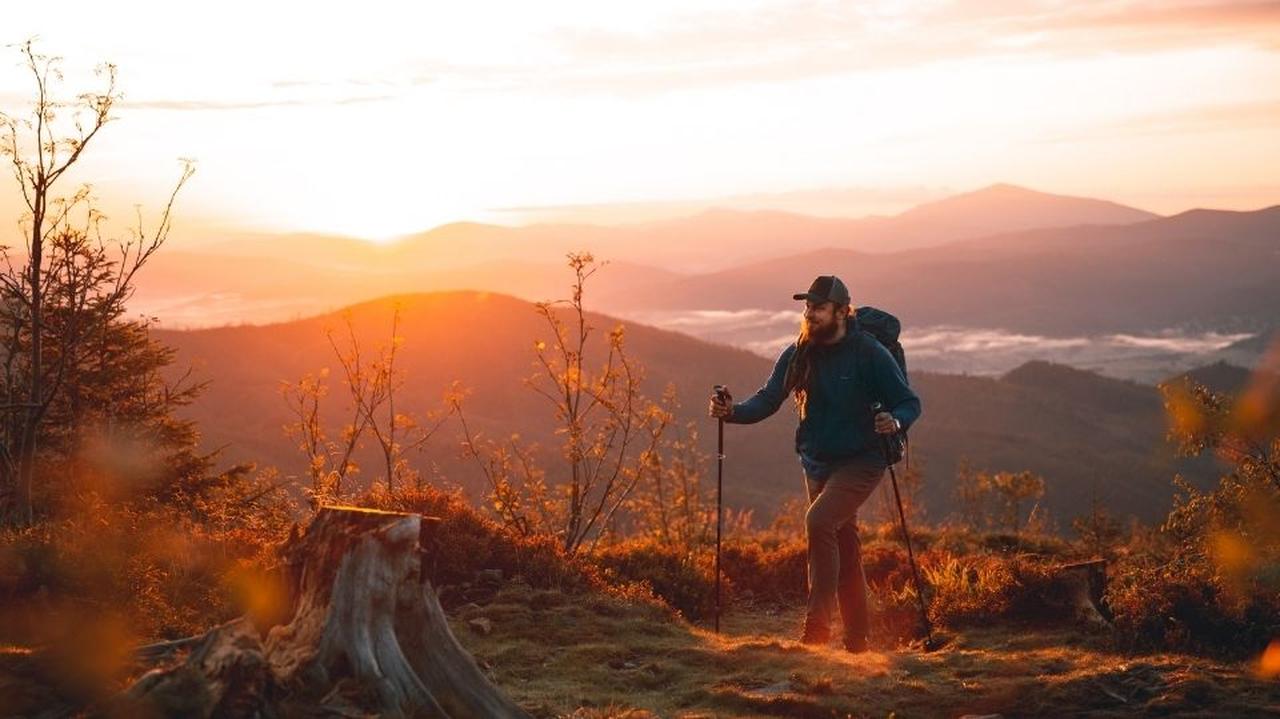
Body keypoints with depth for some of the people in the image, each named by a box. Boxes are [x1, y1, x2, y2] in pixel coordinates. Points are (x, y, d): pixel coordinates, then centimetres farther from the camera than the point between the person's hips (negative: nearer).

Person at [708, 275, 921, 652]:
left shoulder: (869, 353, -12)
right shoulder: (798, 354, 2)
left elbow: (910, 402, -8)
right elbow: (769, 399, -1)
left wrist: (895, 421, -30)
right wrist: (733, 411, -20)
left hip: (860, 462, -6)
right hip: (817, 464, 6)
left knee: (819, 521, -27)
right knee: (844, 549, 13)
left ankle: (817, 626, -23)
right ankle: (856, 640, 24)